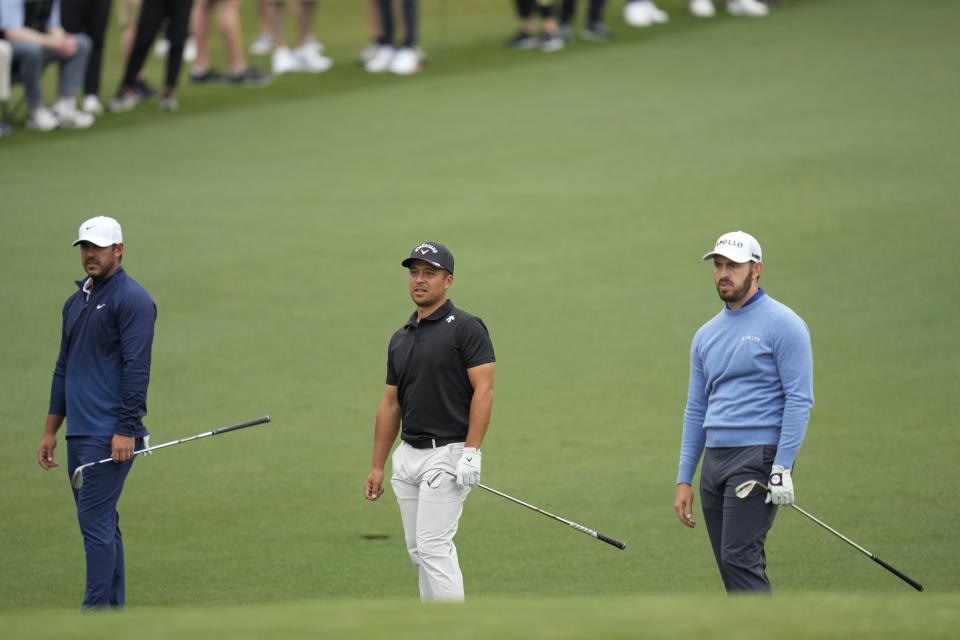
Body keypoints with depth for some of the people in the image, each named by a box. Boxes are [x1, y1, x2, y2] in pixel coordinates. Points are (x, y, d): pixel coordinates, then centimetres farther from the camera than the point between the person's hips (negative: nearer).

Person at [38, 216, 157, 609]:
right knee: (101, 524, 10)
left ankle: (96, 615, -12)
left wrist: (126, 430, -20)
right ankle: (113, 611, 14)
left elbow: (136, 367, -15)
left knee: (95, 522, -12)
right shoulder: (75, 302, 18)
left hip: (110, 436, -9)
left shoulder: (132, 299, -9)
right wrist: (50, 431, 20)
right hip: (78, 434, 9)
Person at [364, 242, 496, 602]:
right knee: (418, 550, 9)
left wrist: (471, 452, -22)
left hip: (447, 454, -8)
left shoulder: (466, 328, -8)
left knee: (433, 546, -14)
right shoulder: (401, 338, 15)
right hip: (407, 456, 8)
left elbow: (484, 390, -14)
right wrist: (377, 467, 14)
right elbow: (390, 404, 18)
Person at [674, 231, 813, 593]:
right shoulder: (707, 335, 17)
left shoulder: (782, 325, -5)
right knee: (733, 565, 6)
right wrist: (684, 480, 15)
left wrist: (782, 468, -18)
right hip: (715, 461, 8)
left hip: (758, 455, -8)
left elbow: (799, 399, -10)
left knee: (739, 559, -17)